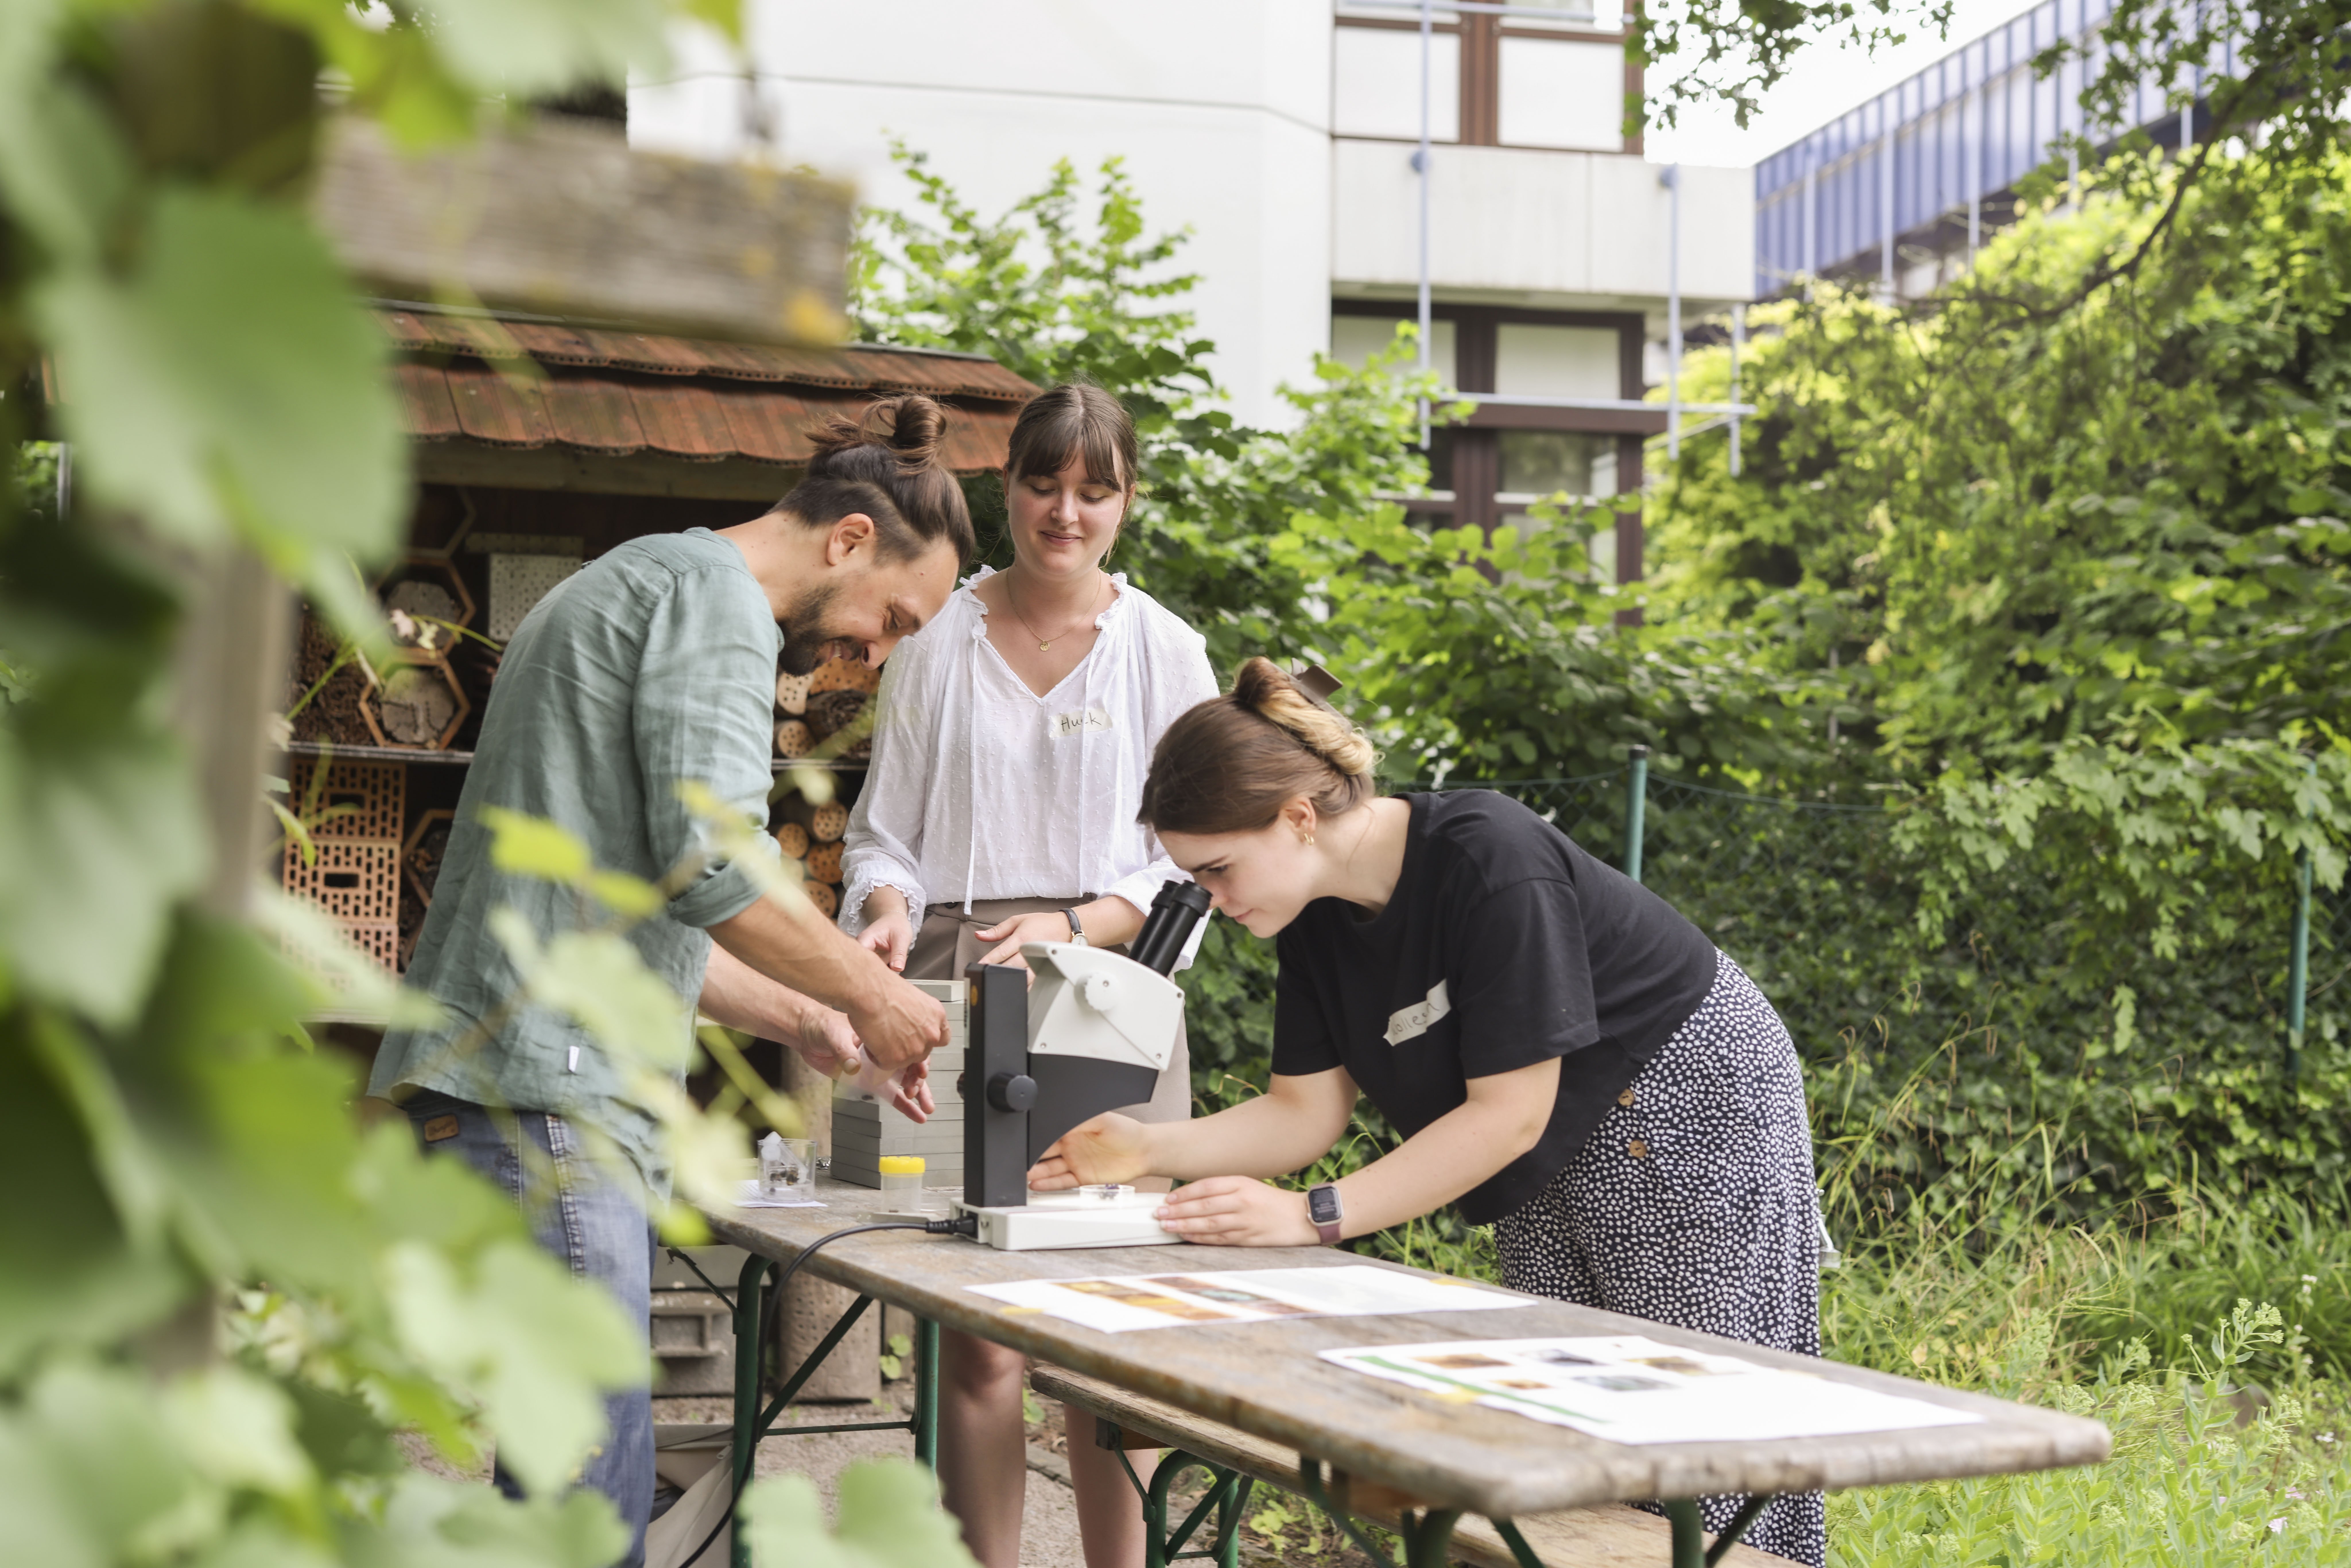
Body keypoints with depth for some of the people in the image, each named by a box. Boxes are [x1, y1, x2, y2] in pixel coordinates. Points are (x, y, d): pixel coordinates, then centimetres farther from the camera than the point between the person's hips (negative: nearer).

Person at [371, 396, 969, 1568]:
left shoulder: (623, 589, 28)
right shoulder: (712, 593, -4)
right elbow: (710, 866, -16)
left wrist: (805, 1023, 27)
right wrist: (872, 996, -2)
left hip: (470, 1093, 11)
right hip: (541, 1092, -11)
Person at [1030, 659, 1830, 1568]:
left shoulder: (1491, 862, -29)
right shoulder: (1319, 915, -3)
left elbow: (1508, 1112, -28)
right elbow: (1307, 1110, 0)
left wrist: (1315, 1217, -29)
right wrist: (1151, 1150, -16)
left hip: (1697, 1110, -8)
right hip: (1560, 1156, 8)